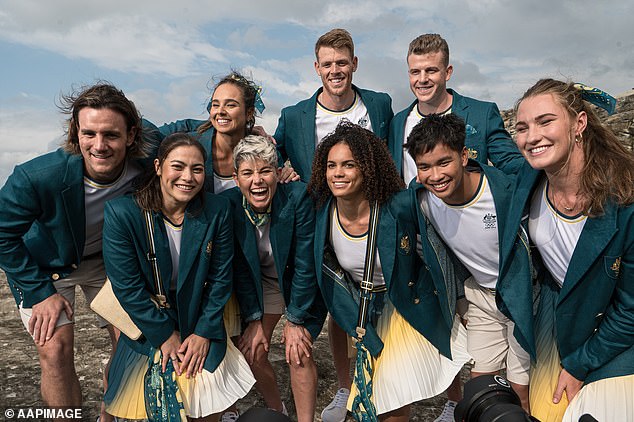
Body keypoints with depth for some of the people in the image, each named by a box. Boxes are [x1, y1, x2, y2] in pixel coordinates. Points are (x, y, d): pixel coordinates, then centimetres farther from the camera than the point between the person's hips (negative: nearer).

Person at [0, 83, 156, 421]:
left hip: (106, 261, 3)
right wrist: (40, 293, -16)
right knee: (55, 349, -14)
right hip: (44, 265, -2)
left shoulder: (146, 169, -28)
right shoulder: (37, 176, -35)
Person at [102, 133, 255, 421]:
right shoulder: (121, 213, -19)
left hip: (201, 329, 2)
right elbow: (127, 286, -16)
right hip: (146, 331, -1)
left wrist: (204, 333, -8)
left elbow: (220, 279, -6)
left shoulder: (218, 211, -12)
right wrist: (165, 335, -12)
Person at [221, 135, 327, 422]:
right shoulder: (229, 204, -19)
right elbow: (240, 269, -9)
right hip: (262, 284, 3)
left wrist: (295, 321, -17)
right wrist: (254, 320, -10)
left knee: (298, 354, -12)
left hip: (302, 285, -3)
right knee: (252, 352, 0)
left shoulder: (298, 197, -29)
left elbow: (305, 264, -23)